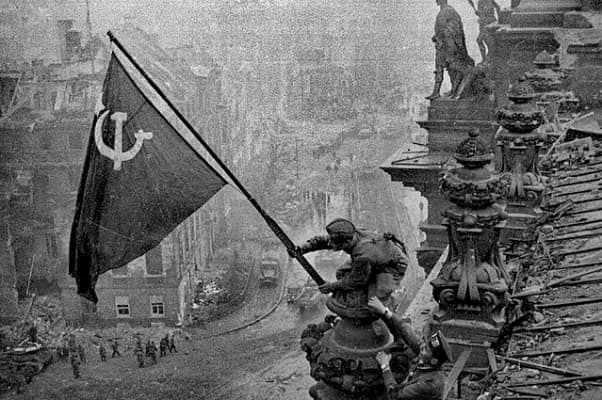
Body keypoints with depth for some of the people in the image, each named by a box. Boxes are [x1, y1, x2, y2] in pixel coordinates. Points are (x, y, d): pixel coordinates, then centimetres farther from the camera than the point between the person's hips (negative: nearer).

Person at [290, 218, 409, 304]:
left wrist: (332, 286, -14)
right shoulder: (351, 236, -21)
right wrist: (303, 248, -21)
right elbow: (322, 241, -7)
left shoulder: (363, 256, -42)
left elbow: (356, 281, -25)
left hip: (394, 265, -8)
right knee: (342, 273, 2)